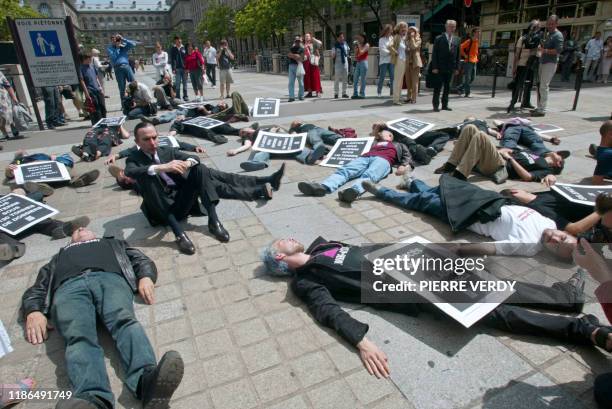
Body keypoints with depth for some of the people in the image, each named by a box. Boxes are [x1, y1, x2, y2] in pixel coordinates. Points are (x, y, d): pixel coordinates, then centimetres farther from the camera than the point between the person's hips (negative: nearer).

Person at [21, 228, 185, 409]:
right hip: (69, 287, 0)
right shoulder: (59, 256, 43)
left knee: (124, 320, -34)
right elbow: (36, 288, 28)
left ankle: (147, 378, -60)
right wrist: (33, 311, 3)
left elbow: (142, 259, 26)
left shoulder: (113, 243, 41)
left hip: (110, 278, 0)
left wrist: (145, 276, 0)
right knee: (78, 336, -33)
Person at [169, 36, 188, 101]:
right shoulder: (173, 49, 4)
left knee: (185, 82, 7)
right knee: (178, 83, 0)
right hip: (177, 68, -1)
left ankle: (185, 96, 15)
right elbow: (172, 59, 2)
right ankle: (178, 97, 6)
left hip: (184, 68, 1)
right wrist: (173, 69, -7)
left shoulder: (184, 48, 6)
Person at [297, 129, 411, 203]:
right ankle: (323, 187, -52)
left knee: (369, 175, -38)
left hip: (383, 159, -3)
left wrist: (404, 165, 5)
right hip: (365, 157, 3)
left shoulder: (397, 145, 39)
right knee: (343, 170, -27)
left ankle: (354, 191, -69)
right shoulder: (375, 143, 43)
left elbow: (407, 156, 22)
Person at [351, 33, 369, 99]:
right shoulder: (358, 45, 19)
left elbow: (361, 52, -14)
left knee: (362, 79, -7)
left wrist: (359, 45, -5)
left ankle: (362, 94, -5)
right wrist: (356, 47, 5)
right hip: (357, 62, 7)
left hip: (363, 62, -7)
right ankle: (355, 94, 3)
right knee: (355, 79, 1)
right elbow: (356, 54, 13)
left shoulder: (366, 45, 0)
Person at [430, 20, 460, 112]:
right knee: (438, 87, -2)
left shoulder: (456, 40, 10)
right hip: (440, 68, -4)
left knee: (447, 87, 9)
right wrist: (434, 67, -12)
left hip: (450, 69, 4)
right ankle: (436, 105, 5)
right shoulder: (439, 39, -2)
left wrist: (457, 68, 4)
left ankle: (445, 105, 16)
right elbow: (434, 54, -5)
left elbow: (457, 55, 11)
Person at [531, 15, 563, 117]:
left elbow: (558, 50, -17)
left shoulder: (558, 35, -7)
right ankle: (539, 107, 16)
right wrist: (540, 48, 9)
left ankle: (542, 110, -12)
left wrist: (544, 50, -23)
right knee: (539, 85, 9)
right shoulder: (547, 34, 19)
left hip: (550, 63, -9)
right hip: (543, 61, 9)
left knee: (544, 86, -12)